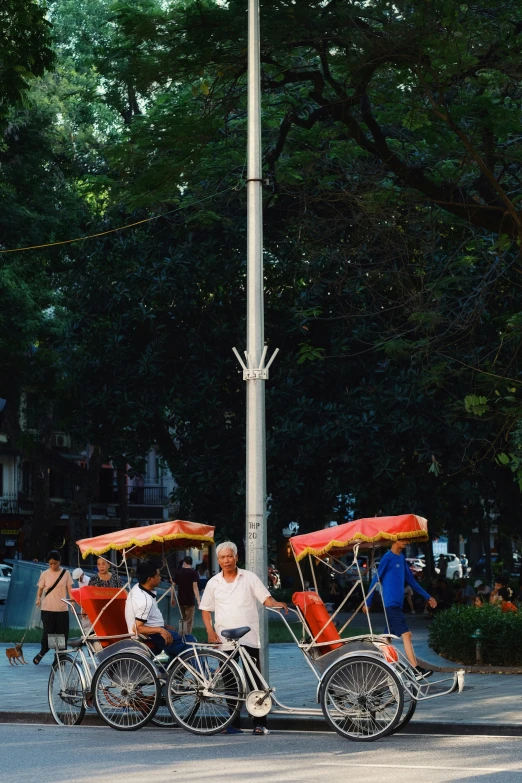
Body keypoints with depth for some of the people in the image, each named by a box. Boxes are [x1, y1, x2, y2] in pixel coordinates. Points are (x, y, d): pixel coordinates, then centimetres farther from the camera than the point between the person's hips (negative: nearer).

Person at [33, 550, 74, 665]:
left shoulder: (66, 573, 3)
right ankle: (42, 652, 21)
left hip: (62, 609, 1)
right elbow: (40, 588, 8)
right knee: (48, 632, -4)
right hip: (48, 609, -1)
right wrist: (38, 598, -11)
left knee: (63, 633, 0)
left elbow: (69, 589, 6)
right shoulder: (45, 574, 2)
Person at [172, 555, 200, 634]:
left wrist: (172, 599, 19)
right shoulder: (193, 572, -6)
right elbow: (195, 587, -15)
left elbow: (173, 586, 8)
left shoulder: (178, 572, 6)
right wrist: (198, 601, -18)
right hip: (190, 600, -4)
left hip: (180, 600, 4)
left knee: (184, 619, 21)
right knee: (189, 621, 3)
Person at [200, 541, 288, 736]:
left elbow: (265, 598, 1)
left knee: (255, 681, -3)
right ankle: (234, 724, 11)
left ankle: (259, 723, -1)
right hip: (224, 639, 2)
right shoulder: (214, 583, 10)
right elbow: (206, 610, 13)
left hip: (249, 637, -2)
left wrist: (276, 604, -21)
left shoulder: (249, 578, 5)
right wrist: (210, 631, -2)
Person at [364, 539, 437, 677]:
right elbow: (376, 580, -7)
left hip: (397, 604, 8)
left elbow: (410, 579, 22)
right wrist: (367, 603, -5)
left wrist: (427, 597, 22)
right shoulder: (387, 558, -10)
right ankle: (417, 670, -18)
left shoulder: (401, 558, 15)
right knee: (406, 634, -14)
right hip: (391, 603, -8)